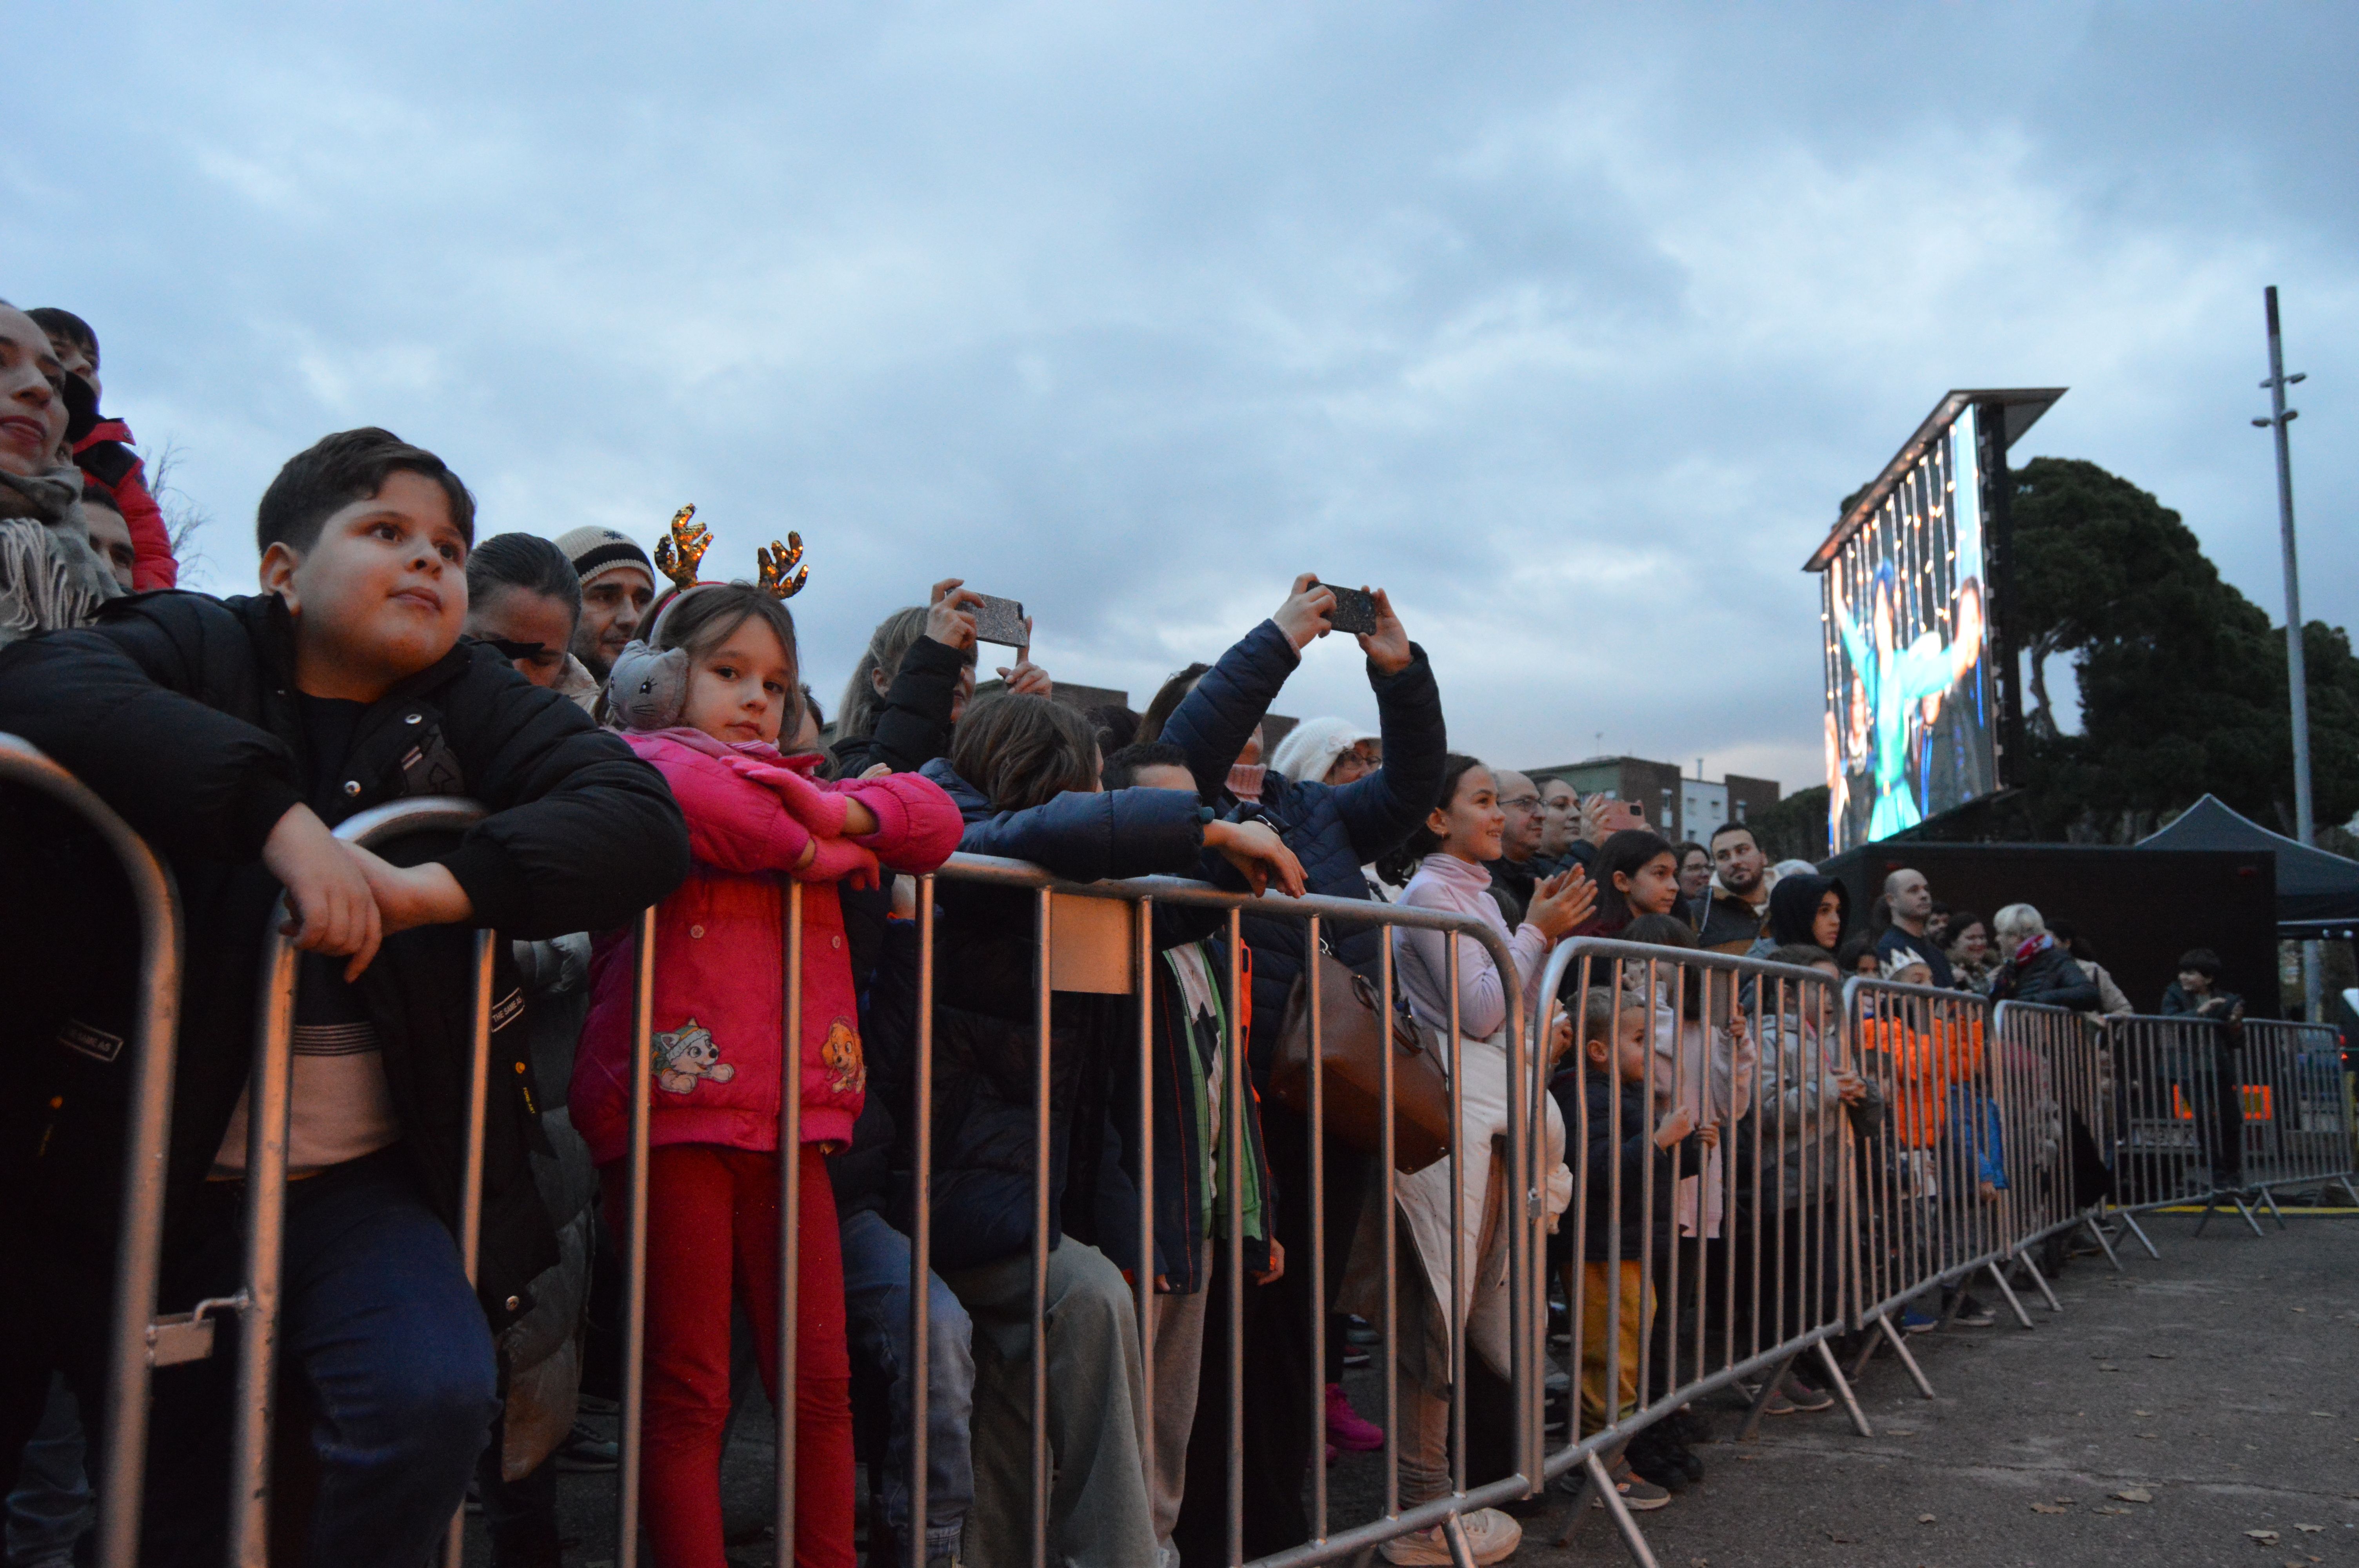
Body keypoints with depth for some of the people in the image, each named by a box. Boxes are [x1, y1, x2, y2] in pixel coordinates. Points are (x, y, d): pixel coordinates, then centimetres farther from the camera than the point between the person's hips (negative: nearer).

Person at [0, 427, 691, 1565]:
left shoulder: (472, 705, 4)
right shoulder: (199, 647, -1)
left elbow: (644, 822, -11)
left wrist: (442, 884, -26)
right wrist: (281, 816, -35)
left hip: (355, 1183, 1)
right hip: (136, 1170, -1)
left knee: (435, 1394, -24)